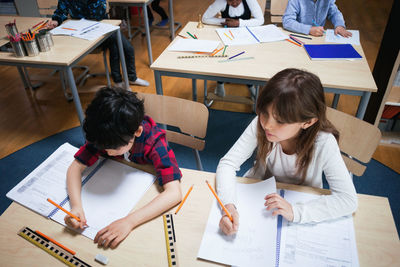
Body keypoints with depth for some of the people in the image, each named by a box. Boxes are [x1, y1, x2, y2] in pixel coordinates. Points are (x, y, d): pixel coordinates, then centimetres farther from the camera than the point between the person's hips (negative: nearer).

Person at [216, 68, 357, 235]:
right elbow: (228, 163, -22)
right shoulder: (260, 125, -24)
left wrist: (295, 212, -37)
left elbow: (349, 199, -25)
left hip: (301, 202, 0)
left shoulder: (324, 143, -28)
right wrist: (229, 205, -39)